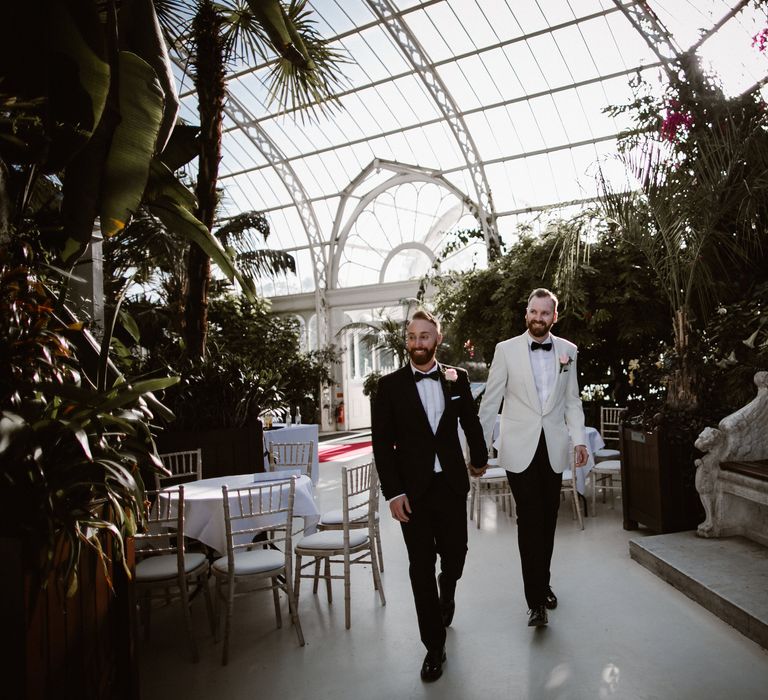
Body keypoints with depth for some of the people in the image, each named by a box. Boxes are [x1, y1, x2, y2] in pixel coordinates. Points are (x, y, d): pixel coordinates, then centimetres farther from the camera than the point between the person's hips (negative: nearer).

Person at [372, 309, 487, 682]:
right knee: (421, 566, 4)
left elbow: (470, 422, 16)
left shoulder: (457, 378, 1)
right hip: (413, 489, -2)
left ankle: (446, 593, 47)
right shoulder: (390, 385, -5)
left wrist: (480, 458, 28)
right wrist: (393, 492, -10)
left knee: (455, 554, 11)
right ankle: (434, 646, 21)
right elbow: (382, 442, -6)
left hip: (452, 484, 2)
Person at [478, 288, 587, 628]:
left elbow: (572, 400, 10)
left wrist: (579, 439, -2)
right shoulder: (506, 349, -2)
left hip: (554, 447, 3)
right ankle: (535, 600, 5)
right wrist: (480, 445, -2)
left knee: (548, 520, 12)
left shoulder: (567, 350, 7)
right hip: (520, 447, -3)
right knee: (529, 520, -4)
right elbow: (491, 400, 0)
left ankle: (543, 584, 30)